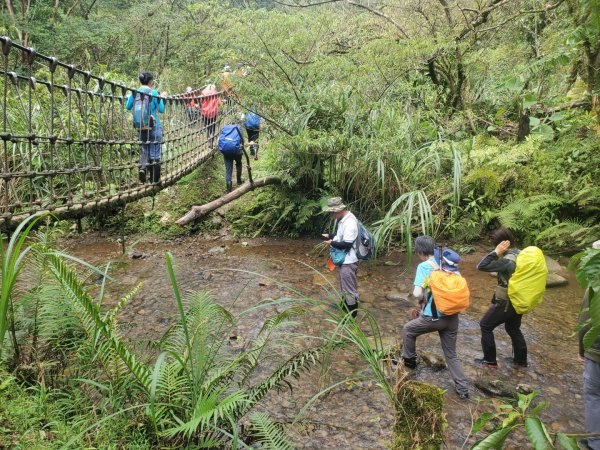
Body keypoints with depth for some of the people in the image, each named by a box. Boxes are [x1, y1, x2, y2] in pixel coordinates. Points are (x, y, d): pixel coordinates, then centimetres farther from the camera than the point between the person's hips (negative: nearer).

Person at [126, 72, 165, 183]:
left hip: (140, 127, 4)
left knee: (145, 150, 20)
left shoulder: (135, 93, 1)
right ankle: (155, 179, 10)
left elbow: (128, 107, 13)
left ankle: (142, 167, -7)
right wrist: (161, 98, 8)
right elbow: (161, 110, -6)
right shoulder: (153, 93, -11)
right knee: (155, 152, 5)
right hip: (154, 127, -4)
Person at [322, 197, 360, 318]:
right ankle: (344, 310, 40)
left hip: (349, 261, -10)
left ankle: (352, 317, 15)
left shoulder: (349, 222, -26)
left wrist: (332, 243, -14)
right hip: (344, 260, 10)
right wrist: (330, 236, 4)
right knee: (345, 287, 24)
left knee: (349, 289, 2)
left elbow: (346, 244, -27)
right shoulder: (343, 219, 5)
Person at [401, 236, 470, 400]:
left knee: (408, 330, 24)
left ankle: (409, 360, 38)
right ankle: (463, 389, 16)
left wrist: (422, 299, 3)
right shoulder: (449, 265, 6)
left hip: (433, 317, -5)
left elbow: (417, 293, -18)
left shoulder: (424, 266, -10)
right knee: (451, 354, 18)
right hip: (452, 317, 5)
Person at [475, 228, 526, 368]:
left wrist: (496, 252, -26)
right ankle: (521, 360, 37)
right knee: (513, 328, 26)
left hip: (506, 302, -9)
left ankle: (490, 361, 15)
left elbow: (481, 266, -29)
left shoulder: (508, 261, -28)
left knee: (485, 325, 7)